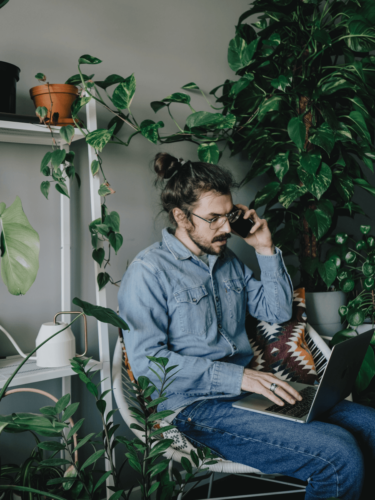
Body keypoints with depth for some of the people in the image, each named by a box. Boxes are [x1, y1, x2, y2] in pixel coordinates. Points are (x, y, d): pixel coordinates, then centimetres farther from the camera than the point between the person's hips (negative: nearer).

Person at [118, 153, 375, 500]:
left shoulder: (228, 260, 16)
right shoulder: (148, 272, -8)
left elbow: (278, 312, 20)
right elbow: (147, 360, -17)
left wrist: (266, 249, 8)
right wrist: (236, 377, -22)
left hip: (246, 390, 8)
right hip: (197, 406, -7)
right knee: (339, 456, -23)